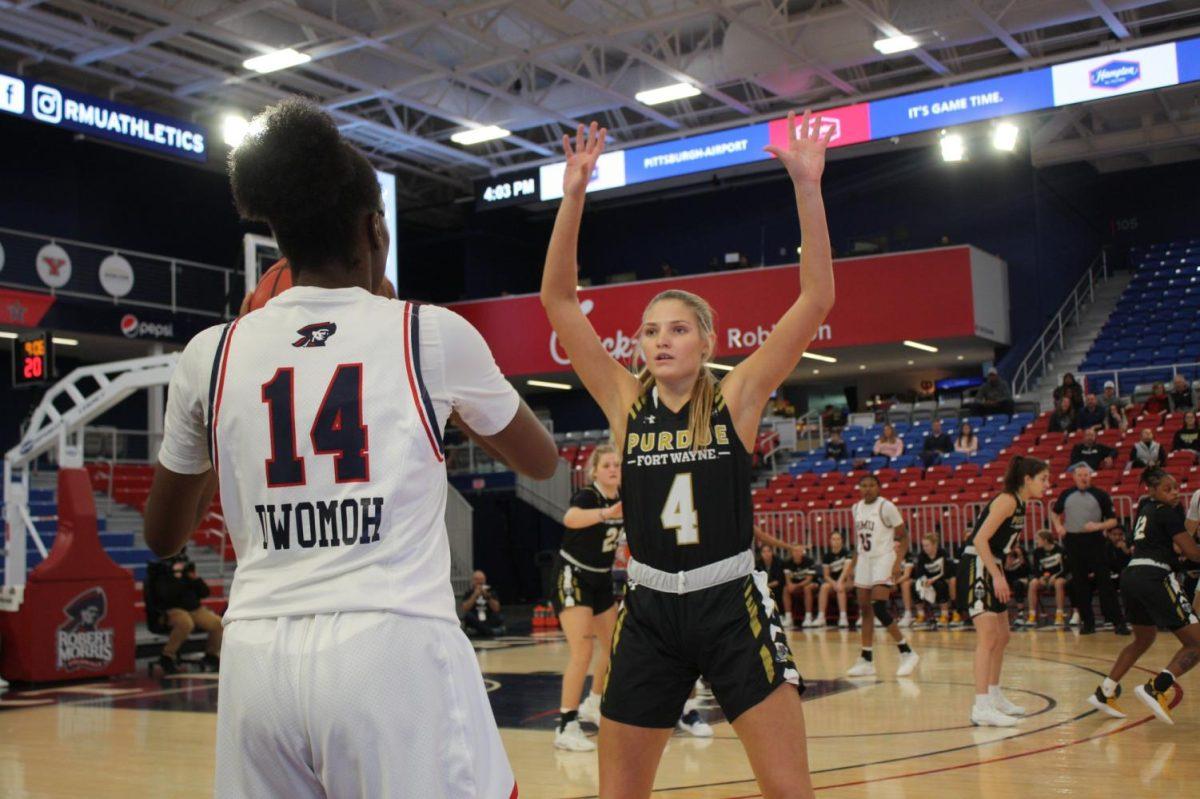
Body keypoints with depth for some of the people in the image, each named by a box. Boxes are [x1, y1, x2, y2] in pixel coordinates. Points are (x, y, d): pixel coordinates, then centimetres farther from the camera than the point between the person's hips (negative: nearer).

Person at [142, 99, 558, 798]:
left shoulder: (212, 353, 6)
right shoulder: (434, 332, 1)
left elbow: (163, 537, 20)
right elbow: (543, 461, 19)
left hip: (258, 656, 3)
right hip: (398, 651, -3)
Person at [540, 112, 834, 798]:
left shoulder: (736, 398, -3)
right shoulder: (626, 403, 2)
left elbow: (817, 299, -10)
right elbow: (558, 299, -4)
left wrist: (808, 187, -18)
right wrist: (574, 197, -12)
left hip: (731, 606, -2)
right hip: (650, 611, 2)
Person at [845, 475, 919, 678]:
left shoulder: (886, 507, -10)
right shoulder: (856, 508, 9)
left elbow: (901, 537, -8)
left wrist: (897, 562, -18)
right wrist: (854, 562, 16)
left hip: (883, 559, -7)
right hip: (864, 560, 7)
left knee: (879, 608, -16)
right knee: (865, 609, 6)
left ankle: (907, 653, -5)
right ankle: (866, 661, 11)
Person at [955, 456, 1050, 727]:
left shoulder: (1019, 504, 14)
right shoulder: (1007, 500, -15)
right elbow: (980, 540, -22)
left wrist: (1000, 576, 15)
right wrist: (997, 577, -24)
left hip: (991, 570, 10)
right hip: (976, 568, -10)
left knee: (1002, 637, 17)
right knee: (988, 637, -15)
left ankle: (994, 697, 30)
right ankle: (981, 708, -18)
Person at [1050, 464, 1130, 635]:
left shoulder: (1100, 495, -1)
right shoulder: (1066, 495, 8)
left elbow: (1113, 520, 0)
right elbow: (1054, 512, 23)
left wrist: (1098, 526, -17)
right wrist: (1058, 526, 5)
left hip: (1094, 541, -3)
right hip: (1072, 542, 3)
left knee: (1103, 581, -9)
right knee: (1079, 583, 6)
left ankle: (1118, 621, -6)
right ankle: (1087, 621, 14)